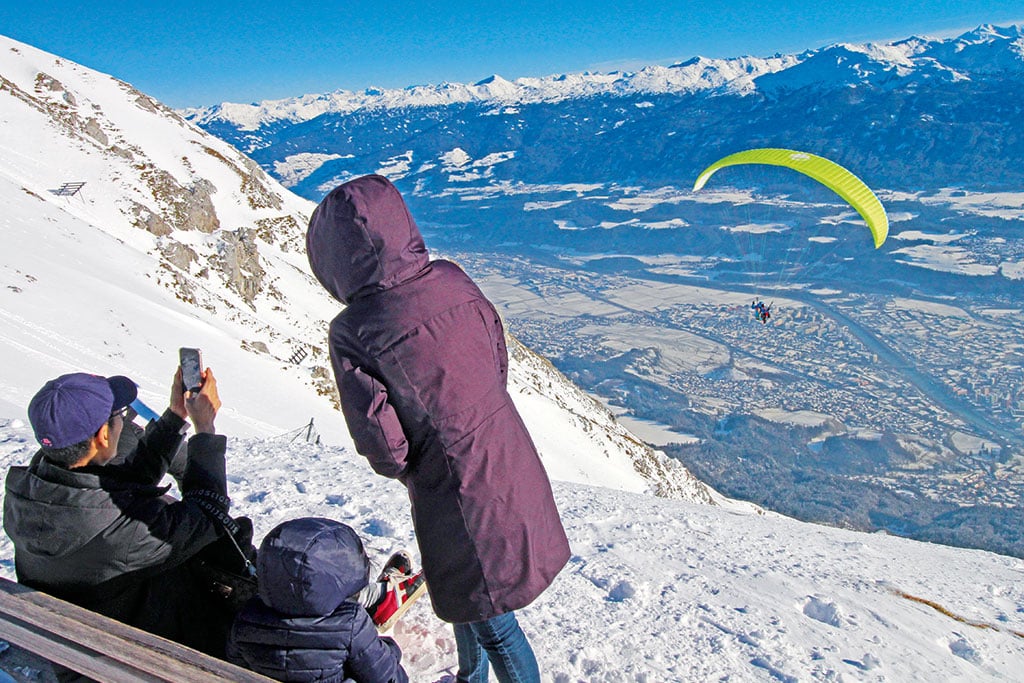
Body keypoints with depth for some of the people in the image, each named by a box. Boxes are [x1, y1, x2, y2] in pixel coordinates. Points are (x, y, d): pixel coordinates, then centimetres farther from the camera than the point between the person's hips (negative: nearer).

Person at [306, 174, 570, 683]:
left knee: (490, 619, 15)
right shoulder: (453, 281, -7)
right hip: (511, 463, 7)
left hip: (456, 493, -7)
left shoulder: (353, 333, -23)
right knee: (466, 592, 31)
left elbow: (382, 446, -18)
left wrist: (404, 468, 4)